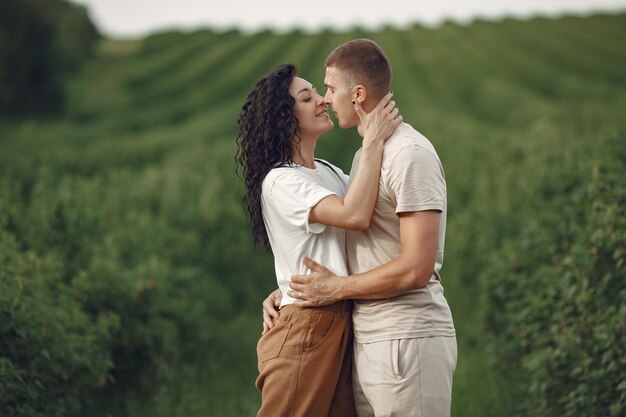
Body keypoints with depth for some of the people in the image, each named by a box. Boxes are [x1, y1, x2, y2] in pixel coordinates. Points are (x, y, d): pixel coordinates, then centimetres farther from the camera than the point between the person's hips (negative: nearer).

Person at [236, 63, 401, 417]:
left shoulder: (332, 173, 19)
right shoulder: (280, 181, -10)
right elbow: (355, 215, -23)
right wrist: (373, 141, -17)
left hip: (343, 327, 8)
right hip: (305, 329, -8)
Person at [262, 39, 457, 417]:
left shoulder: (410, 155, -12)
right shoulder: (364, 155, 18)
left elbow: (415, 269, -19)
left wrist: (336, 288, -9)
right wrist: (287, 292, 10)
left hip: (408, 339, -9)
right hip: (366, 340, 9)